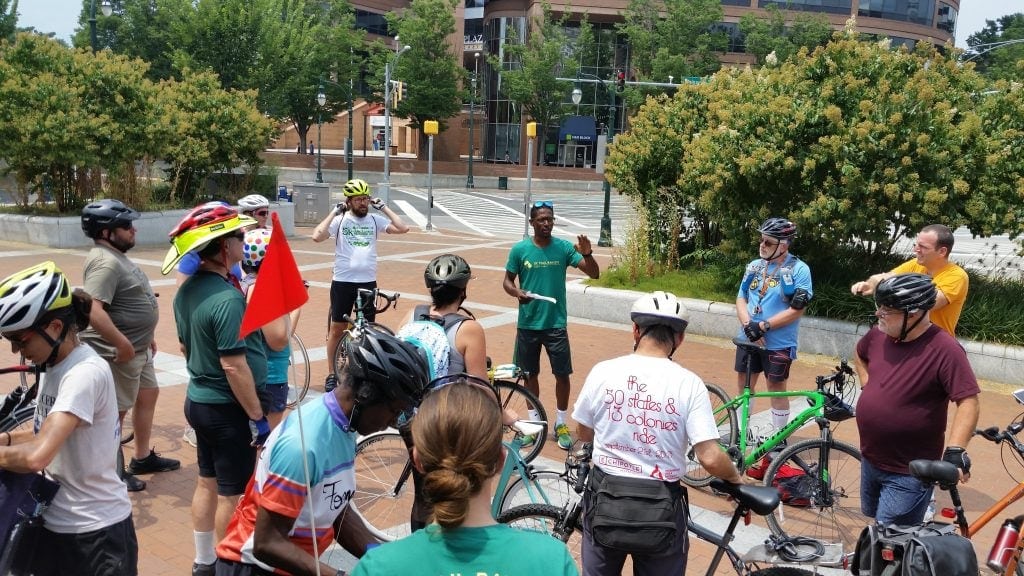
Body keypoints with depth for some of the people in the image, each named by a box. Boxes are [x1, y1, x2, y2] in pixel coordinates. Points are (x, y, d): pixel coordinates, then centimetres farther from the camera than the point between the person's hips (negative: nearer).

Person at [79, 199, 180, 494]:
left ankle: (143, 457, 33)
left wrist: (146, 336, 23)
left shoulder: (117, 256, 10)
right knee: (117, 410, 1)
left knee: (148, 395, 20)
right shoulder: (106, 262, -24)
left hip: (138, 348, 10)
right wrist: (122, 344, -30)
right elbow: (93, 311, -34)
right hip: (119, 353, -10)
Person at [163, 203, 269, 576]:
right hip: (228, 408, -9)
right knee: (232, 493, 7)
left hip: (198, 400, 9)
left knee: (207, 483, 20)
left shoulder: (187, 291, 2)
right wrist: (257, 418, -19)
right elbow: (233, 366, -26)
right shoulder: (227, 298, -26)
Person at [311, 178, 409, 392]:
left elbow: (403, 228, -7)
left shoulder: (375, 220, 3)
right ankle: (332, 374, 18)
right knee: (337, 329, 7)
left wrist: (383, 208, -5)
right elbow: (317, 236, -19)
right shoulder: (339, 220, -5)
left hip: (368, 282, 2)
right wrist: (334, 212, -13)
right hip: (342, 282, -2)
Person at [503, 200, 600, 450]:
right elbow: (507, 281, 4)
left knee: (562, 374, 1)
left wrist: (587, 253, -28)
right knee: (530, 373, 12)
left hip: (556, 324, 0)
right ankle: (534, 421, 28)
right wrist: (517, 293, -18)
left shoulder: (564, 247, -5)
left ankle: (561, 423, 18)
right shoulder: (519, 249, -4)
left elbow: (594, 273, -8)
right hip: (527, 324, 1)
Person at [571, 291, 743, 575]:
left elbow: (583, 433, 5)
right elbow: (710, 458, -18)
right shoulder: (688, 383, -14)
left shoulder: (602, 371, -9)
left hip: (605, 502, 2)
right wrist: (736, 478, 3)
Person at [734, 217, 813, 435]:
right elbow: (741, 298, 5)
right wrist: (748, 324, -13)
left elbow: (796, 310, -15)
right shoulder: (754, 266, 4)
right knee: (743, 383, 12)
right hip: (748, 339, 5)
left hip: (778, 343, -5)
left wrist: (763, 326, -19)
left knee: (776, 387, 5)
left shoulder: (799, 270, -11)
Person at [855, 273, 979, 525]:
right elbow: (860, 355, 21)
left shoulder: (944, 350, -23)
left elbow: (968, 402, -23)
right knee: (872, 517, 25)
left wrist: (955, 450, -31)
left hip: (908, 473, -7)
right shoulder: (878, 334, -2)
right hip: (870, 460, 7)